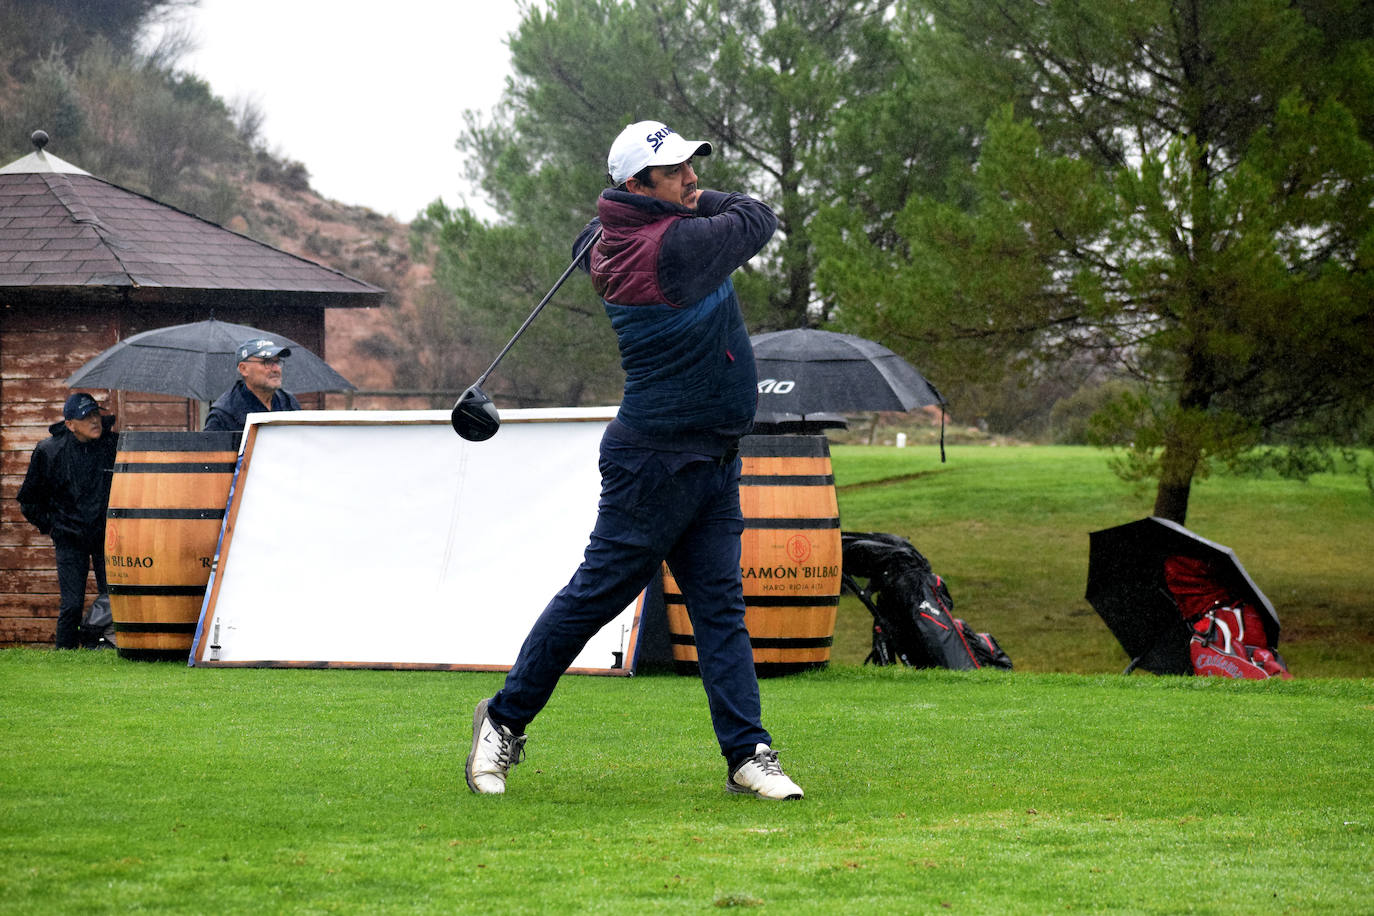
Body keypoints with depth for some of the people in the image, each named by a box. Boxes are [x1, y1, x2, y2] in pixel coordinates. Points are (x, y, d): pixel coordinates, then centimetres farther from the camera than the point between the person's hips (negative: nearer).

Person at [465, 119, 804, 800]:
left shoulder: (614, 241, 3)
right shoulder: (675, 245, -21)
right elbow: (759, 219, -8)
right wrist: (694, 202, 6)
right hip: (656, 460, -9)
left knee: (720, 605, 4)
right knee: (597, 592, 1)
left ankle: (747, 752, 2)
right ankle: (505, 719, 14)